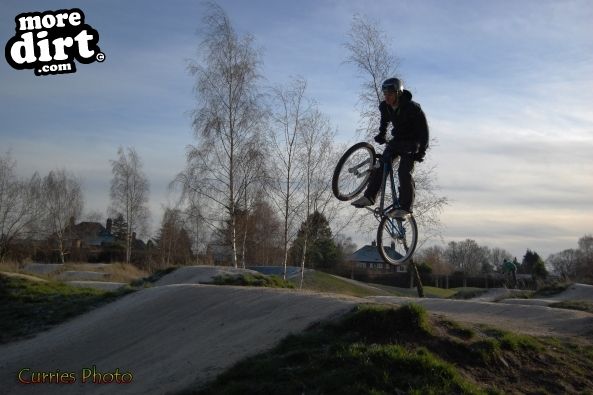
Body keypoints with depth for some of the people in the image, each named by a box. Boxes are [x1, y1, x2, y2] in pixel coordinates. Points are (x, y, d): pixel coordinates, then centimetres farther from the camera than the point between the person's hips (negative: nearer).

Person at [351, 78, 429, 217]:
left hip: (412, 142, -6)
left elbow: (423, 129, -21)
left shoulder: (412, 108, -25)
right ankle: (369, 197, -8)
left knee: (404, 172, -19)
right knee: (380, 165, -10)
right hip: (397, 140, 6)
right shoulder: (384, 107, -7)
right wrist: (381, 134, 12)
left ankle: (406, 207, -16)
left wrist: (421, 151, -24)